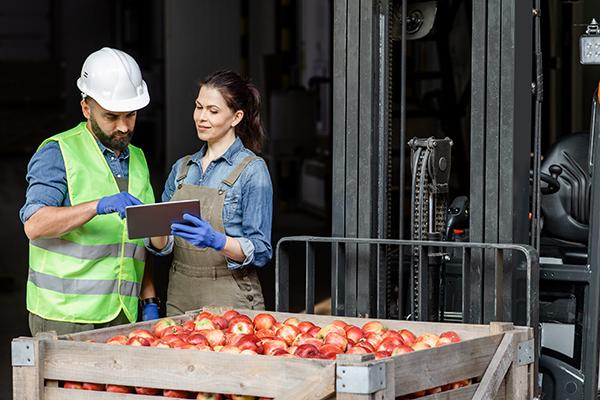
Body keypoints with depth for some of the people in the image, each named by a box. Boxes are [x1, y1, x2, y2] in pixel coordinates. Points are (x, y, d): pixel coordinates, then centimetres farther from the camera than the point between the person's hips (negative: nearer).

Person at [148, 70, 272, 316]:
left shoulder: (252, 170, -7)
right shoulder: (182, 168, 11)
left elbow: (261, 251, -10)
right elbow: (162, 245, 11)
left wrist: (216, 240, -26)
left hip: (229, 302, -5)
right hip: (179, 298, 5)